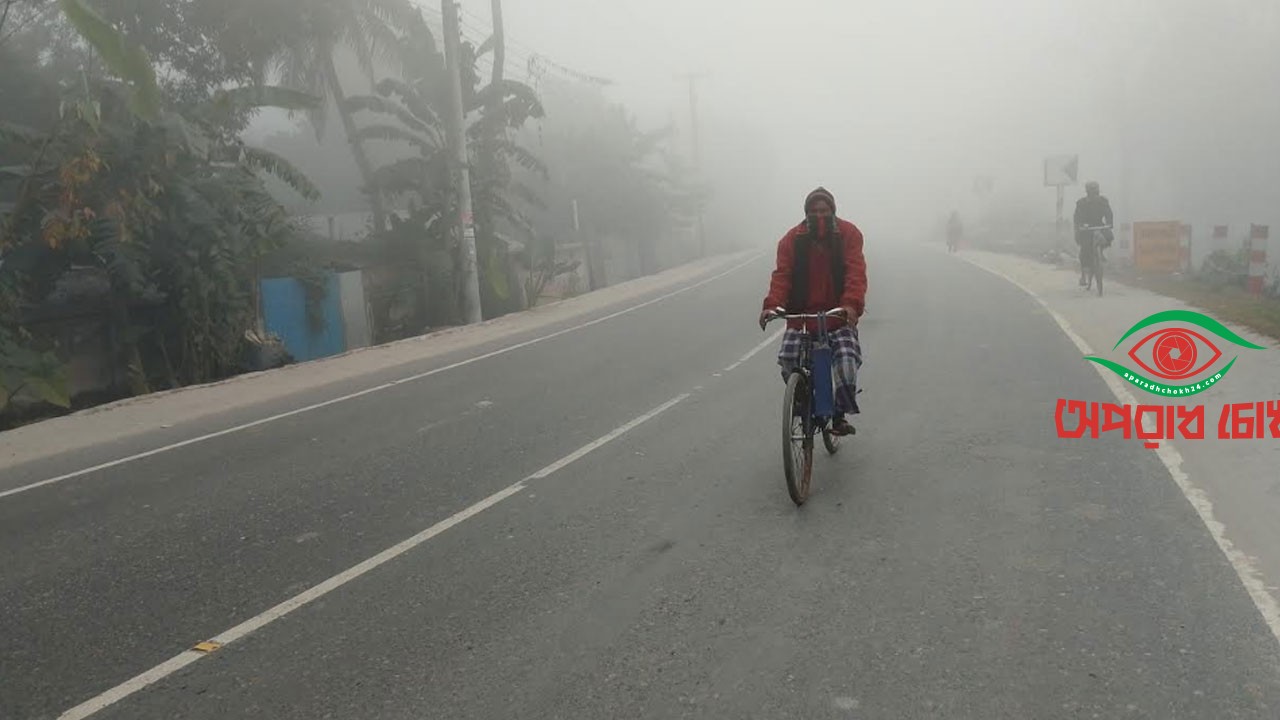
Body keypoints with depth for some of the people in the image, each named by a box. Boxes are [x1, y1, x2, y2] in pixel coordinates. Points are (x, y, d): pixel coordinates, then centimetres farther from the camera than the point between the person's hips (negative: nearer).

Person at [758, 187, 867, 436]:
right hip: (801, 313, 1)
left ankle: (840, 414, 4)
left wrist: (852, 304, -30)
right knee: (787, 359, -16)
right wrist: (772, 305, -24)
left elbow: (856, 271, -12)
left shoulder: (848, 234, -2)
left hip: (839, 315, -1)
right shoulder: (793, 239, 1)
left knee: (848, 361, -19)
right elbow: (782, 274, -7)